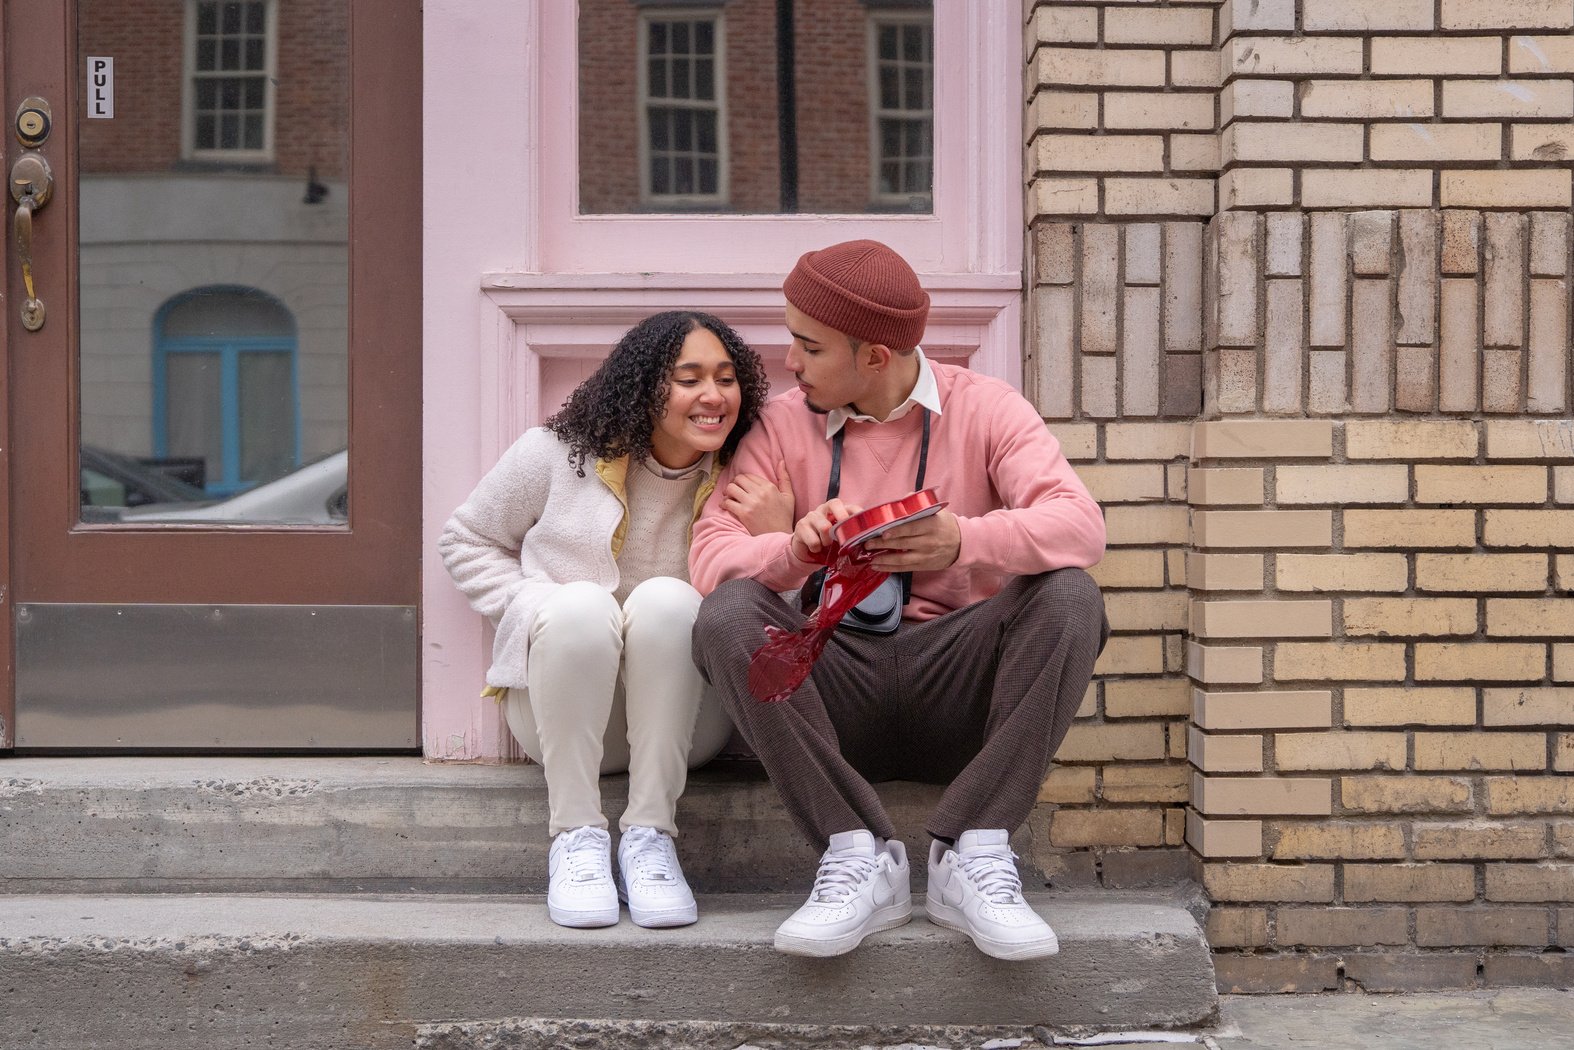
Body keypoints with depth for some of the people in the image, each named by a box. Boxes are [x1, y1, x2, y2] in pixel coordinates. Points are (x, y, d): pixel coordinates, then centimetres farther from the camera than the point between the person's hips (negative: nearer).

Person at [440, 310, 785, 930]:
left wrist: (777, 537, -18)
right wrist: (537, 609, -7)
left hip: (678, 714, 1)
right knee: (581, 604, -32)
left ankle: (650, 835, -29)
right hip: (556, 704, 0)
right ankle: (576, 836, -26)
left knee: (667, 600, -29)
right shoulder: (558, 454, -1)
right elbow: (466, 541, 11)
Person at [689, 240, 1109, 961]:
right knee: (726, 614, -25)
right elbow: (709, 555, -6)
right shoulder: (783, 426, 6)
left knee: (1069, 596, -25)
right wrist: (799, 548, -28)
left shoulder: (984, 408, 2)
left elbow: (1080, 523, -15)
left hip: (957, 688, -1)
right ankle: (858, 854, -27)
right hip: (837, 693, 1)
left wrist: (964, 541, -35)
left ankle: (972, 854, -27)